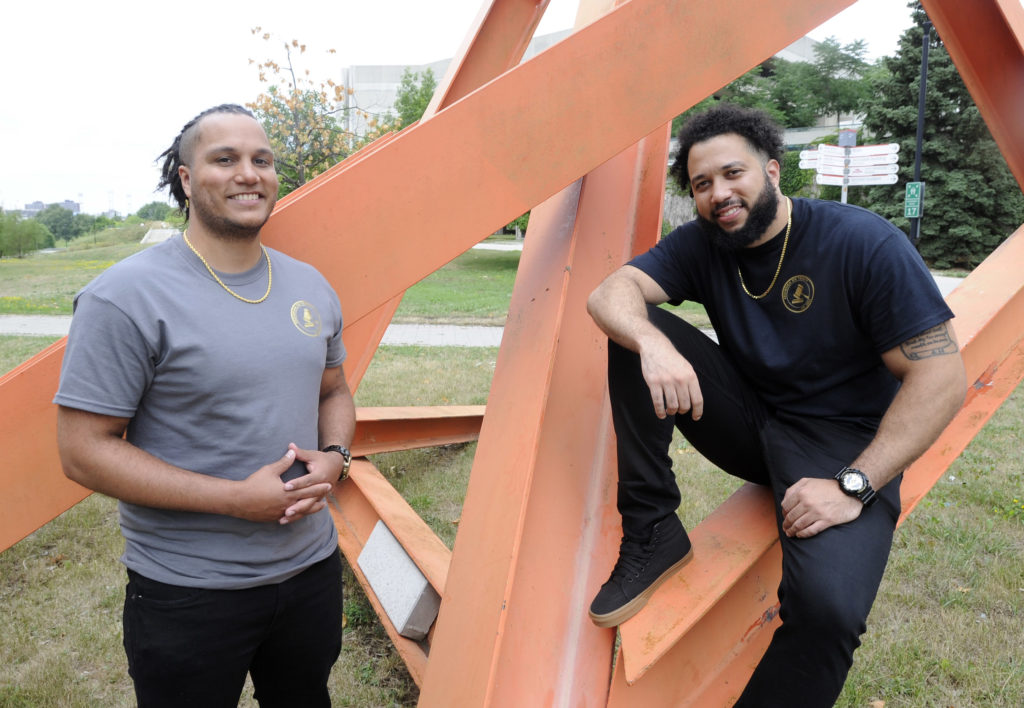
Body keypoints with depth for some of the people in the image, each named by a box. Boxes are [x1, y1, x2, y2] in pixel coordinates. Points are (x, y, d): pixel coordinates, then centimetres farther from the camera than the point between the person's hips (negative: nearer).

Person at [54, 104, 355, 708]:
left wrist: (334, 456, -7)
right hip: (189, 594, -5)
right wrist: (237, 499, -22)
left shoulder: (311, 287, 3)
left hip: (313, 568, 6)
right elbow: (84, 451, -17)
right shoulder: (127, 297, -16)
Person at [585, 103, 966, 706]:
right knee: (636, 333, -17)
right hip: (748, 423, 5)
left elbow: (941, 376, -18)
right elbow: (610, 292, -14)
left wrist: (854, 484, -24)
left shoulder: (866, 243, -16)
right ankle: (653, 536, -9)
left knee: (828, 602, -35)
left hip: (841, 442, -4)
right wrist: (653, 344, -37)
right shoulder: (702, 244, -2)